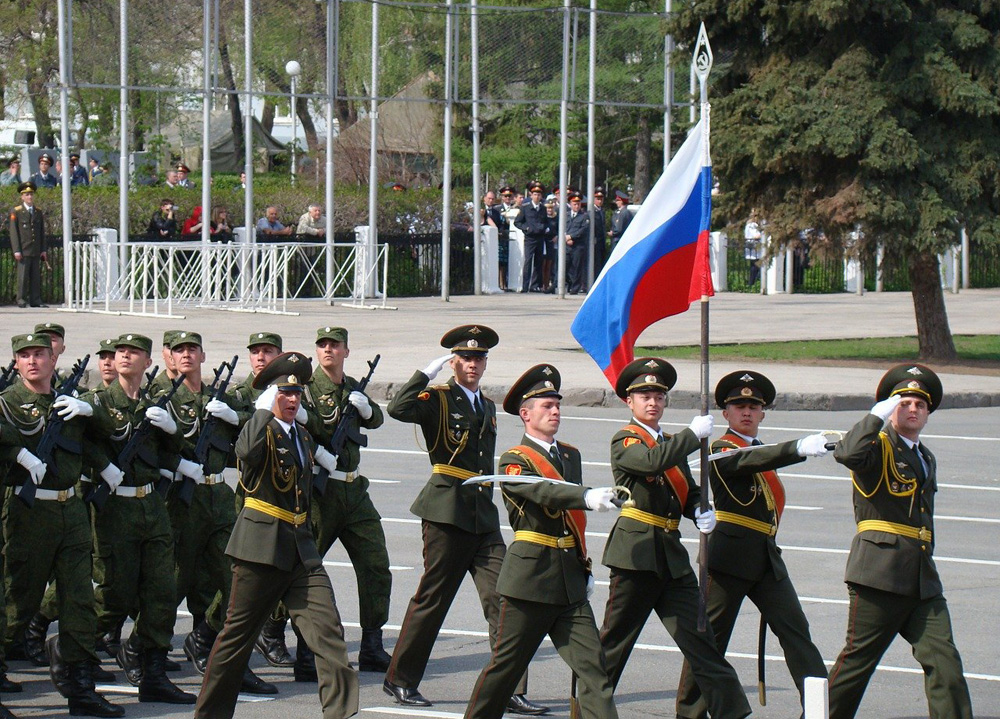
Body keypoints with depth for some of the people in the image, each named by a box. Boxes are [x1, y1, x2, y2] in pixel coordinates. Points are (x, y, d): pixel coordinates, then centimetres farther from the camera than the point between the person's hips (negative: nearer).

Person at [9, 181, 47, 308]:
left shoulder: (38, 212, 15)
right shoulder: (16, 212, 1)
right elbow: (13, 232, -3)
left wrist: (43, 250, 10)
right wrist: (16, 250, -10)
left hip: (36, 252, 4)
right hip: (23, 251, -4)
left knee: (36, 276, 3)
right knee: (23, 276, -6)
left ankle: (35, 300, 6)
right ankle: (21, 300, -2)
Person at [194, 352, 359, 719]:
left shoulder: (303, 437, 16)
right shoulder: (260, 429, -7)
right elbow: (246, 451, -33)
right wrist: (266, 410, -25)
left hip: (301, 548, 6)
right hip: (262, 546, -6)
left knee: (327, 627, -7)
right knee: (239, 632, 3)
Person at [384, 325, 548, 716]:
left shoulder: (487, 406, 19)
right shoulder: (438, 399, -1)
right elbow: (399, 408, -22)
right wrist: (429, 371, -18)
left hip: (484, 516, 6)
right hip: (447, 511, -6)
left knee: (503, 599, -4)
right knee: (431, 599, 0)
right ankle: (400, 680, 15)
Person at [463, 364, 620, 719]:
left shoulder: (570, 455, 16)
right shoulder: (514, 460, -6)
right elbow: (544, 492, -27)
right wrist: (587, 497, -43)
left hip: (570, 580, 6)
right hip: (531, 576, -6)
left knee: (592, 665, -4)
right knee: (507, 663, 4)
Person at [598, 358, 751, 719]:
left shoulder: (672, 444, 19)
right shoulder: (625, 441, -4)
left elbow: (689, 493, 18)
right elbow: (653, 461, -25)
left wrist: (703, 514, -4)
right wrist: (694, 434, -18)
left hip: (672, 554, 6)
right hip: (636, 550, -6)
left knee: (698, 636, 0)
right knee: (614, 640, 2)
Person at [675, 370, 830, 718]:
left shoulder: (762, 451, 19)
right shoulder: (722, 449, -6)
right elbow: (749, 462, -29)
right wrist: (800, 448, -41)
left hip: (767, 557, 7)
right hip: (729, 555, -7)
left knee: (795, 630, -3)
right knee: (709, 637, 1)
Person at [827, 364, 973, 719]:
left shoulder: (926, 458, 23)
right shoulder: (878, 445, -1)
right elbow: (847, 453, -26)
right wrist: (878, 415, -18)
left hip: (923, 578, 7)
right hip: (880, 570, -7)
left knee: (944, 660, -4)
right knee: (858, 657, -2)